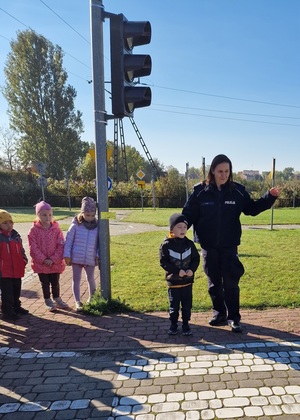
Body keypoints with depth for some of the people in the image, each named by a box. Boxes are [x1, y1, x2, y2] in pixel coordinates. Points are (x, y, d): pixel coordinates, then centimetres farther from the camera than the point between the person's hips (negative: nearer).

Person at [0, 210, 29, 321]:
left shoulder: (16, 235, 7)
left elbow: (21, 250, 16)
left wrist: (24, 261, 8)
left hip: (17, 270, 6)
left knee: (16, 290, 19)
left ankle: (16, 307, 34)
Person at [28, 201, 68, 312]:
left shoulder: (56, 228, -5)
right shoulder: (34, 230, -9)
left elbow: (61, 245, -7)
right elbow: (33, 248, -11)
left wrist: (53, 259, -15)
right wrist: (44, 259, -17)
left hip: (56, 263, 1)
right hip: (41, 263, -1)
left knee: (55, 283, 16)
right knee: (45, 284, 12)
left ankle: (57, 300, 34)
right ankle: (48, 302, 27)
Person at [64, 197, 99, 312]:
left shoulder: (97, 226, -3)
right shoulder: (75, 226, -8)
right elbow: (68, 241, -4)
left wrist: (98, 255, -4)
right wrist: (67, 255, -7)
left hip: (90, 259, 2)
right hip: (76, 258, -1)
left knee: (90, 279, 15)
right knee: (76, 280, 6)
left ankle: (91, 299, 34)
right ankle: (77, 302, 16)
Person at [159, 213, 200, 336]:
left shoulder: (189, 244, -1)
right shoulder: (166, 245, -11)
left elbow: (196, 258, 3)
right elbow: (163, 262, -13)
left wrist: (192, 269, -15)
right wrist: (177, 271, -20)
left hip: (187, 281, 3)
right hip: (173, 281, -2)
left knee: (187, 304, 10)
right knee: (174, 305, 9)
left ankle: (186, 324, 25)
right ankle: (173, 325, 25)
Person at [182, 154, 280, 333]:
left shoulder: (238, 191, -3)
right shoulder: (200, 191, -7)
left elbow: (252, 209, 8)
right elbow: (189, 215, -5)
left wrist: (270, 197, -5)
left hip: (229, 246, 0)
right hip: (208, 246, 0)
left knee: (231, 283, 3)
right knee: (214, 283, 13)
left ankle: (234, 317, 18)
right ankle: (219, 314, 29)